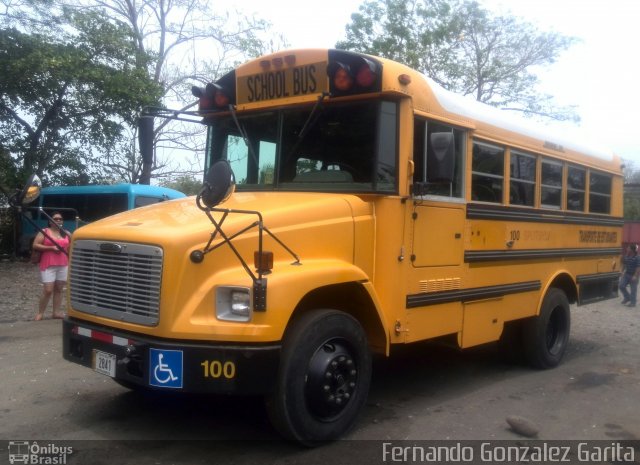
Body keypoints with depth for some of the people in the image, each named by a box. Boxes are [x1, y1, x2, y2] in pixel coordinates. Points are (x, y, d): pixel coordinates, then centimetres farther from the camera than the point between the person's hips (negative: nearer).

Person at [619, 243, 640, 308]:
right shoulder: (626, 257, 2)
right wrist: (623, 272, 14)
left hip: (633, 276, -6)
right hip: (626, 274, 6)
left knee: (633, 289, 2)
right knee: (622, 286, 0)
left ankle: (632, 302, 13)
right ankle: (627, 298, 21)